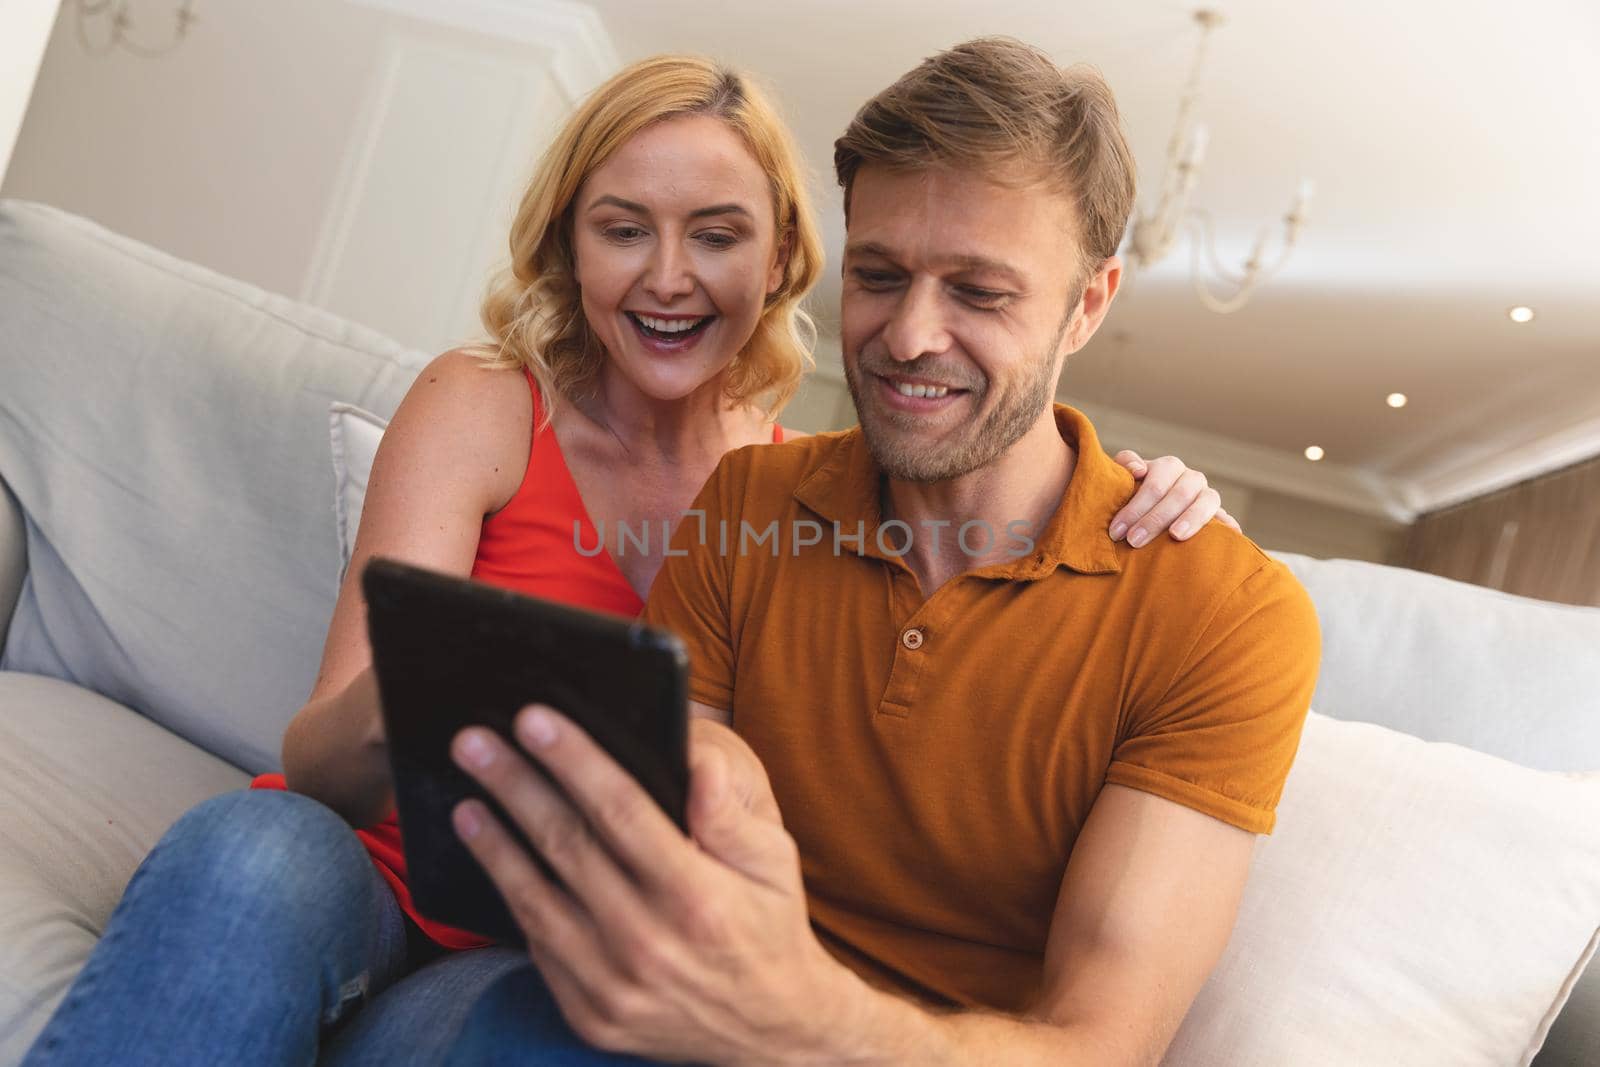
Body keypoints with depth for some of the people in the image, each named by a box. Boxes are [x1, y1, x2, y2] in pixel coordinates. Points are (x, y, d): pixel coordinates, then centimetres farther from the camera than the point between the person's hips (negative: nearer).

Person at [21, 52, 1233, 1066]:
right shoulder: (482, 406, -7)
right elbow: (317, 766, -14)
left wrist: (1125, 517, -14)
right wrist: (382, 715, -39)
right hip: (371, 869, 0)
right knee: (248, 852, -35)